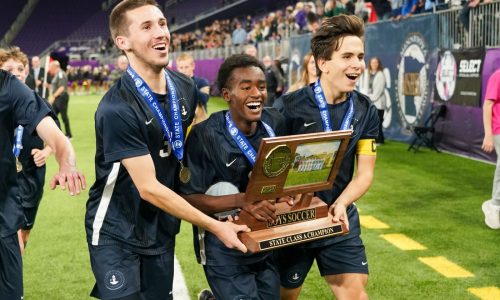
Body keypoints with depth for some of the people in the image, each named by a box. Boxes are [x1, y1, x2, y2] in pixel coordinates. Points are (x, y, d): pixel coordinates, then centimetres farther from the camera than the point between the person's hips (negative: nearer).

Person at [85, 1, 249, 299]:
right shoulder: (117, 108, -24)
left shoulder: (186, 89, -2)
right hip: (116, 233, -6)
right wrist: (215, 226, -21)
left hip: (162, 229, 6)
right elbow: (149, 188, -23)